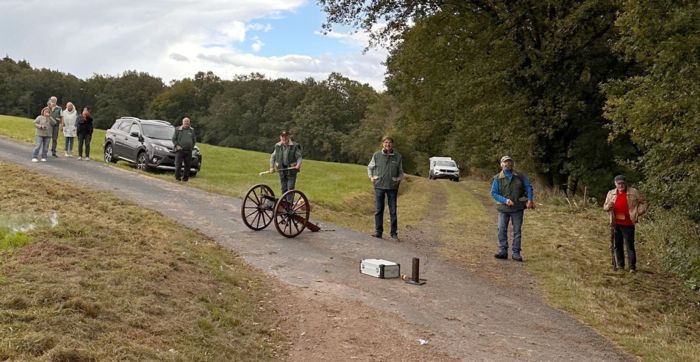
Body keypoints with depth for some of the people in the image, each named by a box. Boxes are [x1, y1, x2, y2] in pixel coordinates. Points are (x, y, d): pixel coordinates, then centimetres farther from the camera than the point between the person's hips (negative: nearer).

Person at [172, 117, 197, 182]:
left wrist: (192, 146, 10)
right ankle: (177, 178, -1)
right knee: (178, 165, -8)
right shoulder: (178, 129, 6)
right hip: (180, 150, -3)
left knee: (187, 165, 2)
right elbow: (174, 139, 5)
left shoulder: (191, 130, 13)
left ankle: (185, 178, 10)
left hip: (188, 151, 3)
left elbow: (194, 140, 20)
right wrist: (177, 145, -7)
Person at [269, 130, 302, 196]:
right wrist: (272, 167, 7)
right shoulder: (278, 146, 7)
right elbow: (273, 157, 16)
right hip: (281, 170, 4)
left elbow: (299, 157, -7)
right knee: (284, 189, 10)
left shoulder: (294, 146, -6)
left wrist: (298, 164, -26)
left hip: (291, 170, -4)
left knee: (290, 188, -10)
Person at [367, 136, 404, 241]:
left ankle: (394, 233, 10)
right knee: (378, 210, 3)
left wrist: (399, 179, -1)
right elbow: (370, 167, 17)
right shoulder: (377, 155, 2)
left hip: (392, 187, 0)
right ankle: (378, 231, 10)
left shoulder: (398, 156, 4)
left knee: (393, 211, 4)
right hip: (379, 186, 0)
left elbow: (401, 172, 15)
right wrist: (371, 177, 4)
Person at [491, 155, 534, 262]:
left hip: (518, 208, 1)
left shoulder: (519, 176, 4)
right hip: (503, 208, -1)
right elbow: (493, 193, -3)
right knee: (502, 230, -4)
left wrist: (530, 200, -3)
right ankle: (503, 251, 3)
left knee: (517, 231, 3)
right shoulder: (497, 178, -1)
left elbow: (528, 187, 10)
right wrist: (505, 200, -15)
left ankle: (516, 253, 8)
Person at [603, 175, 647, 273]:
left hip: (628, 224, -4)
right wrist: (608, 206, -8)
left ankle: (632, 267, 0)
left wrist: (638, 213, -7)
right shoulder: (611, 193, 9)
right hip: (616, 224, 4)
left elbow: (643, 203, 6)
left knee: (630, 246, -4)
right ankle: (620, 265, 21)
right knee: (617, 245, 11)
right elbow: (605, 207, 15)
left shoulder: (634, 192, -2)